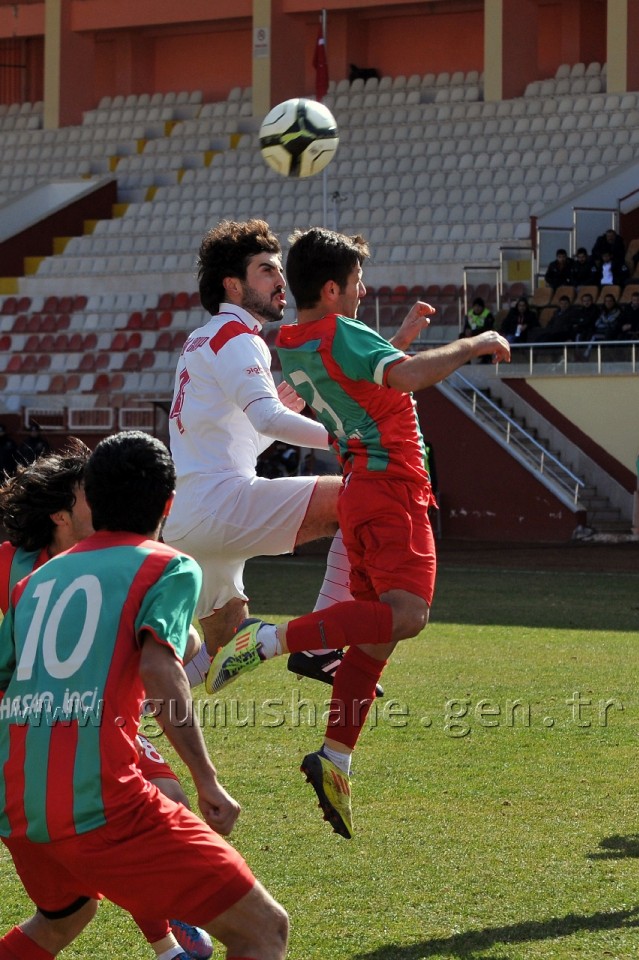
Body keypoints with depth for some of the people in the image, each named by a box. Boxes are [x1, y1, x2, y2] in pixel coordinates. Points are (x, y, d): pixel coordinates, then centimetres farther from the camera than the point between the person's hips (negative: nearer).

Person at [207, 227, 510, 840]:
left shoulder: (289, 345, 13)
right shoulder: (341, 335, -14)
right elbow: (407, 376, -29)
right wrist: (473, 345, -17)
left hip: (359, 486, 10)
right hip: (391, 486, -10)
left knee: (378, 632, 10)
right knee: (406, 614, -22)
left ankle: (335, 758, 4)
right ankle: (270, 639, -30)